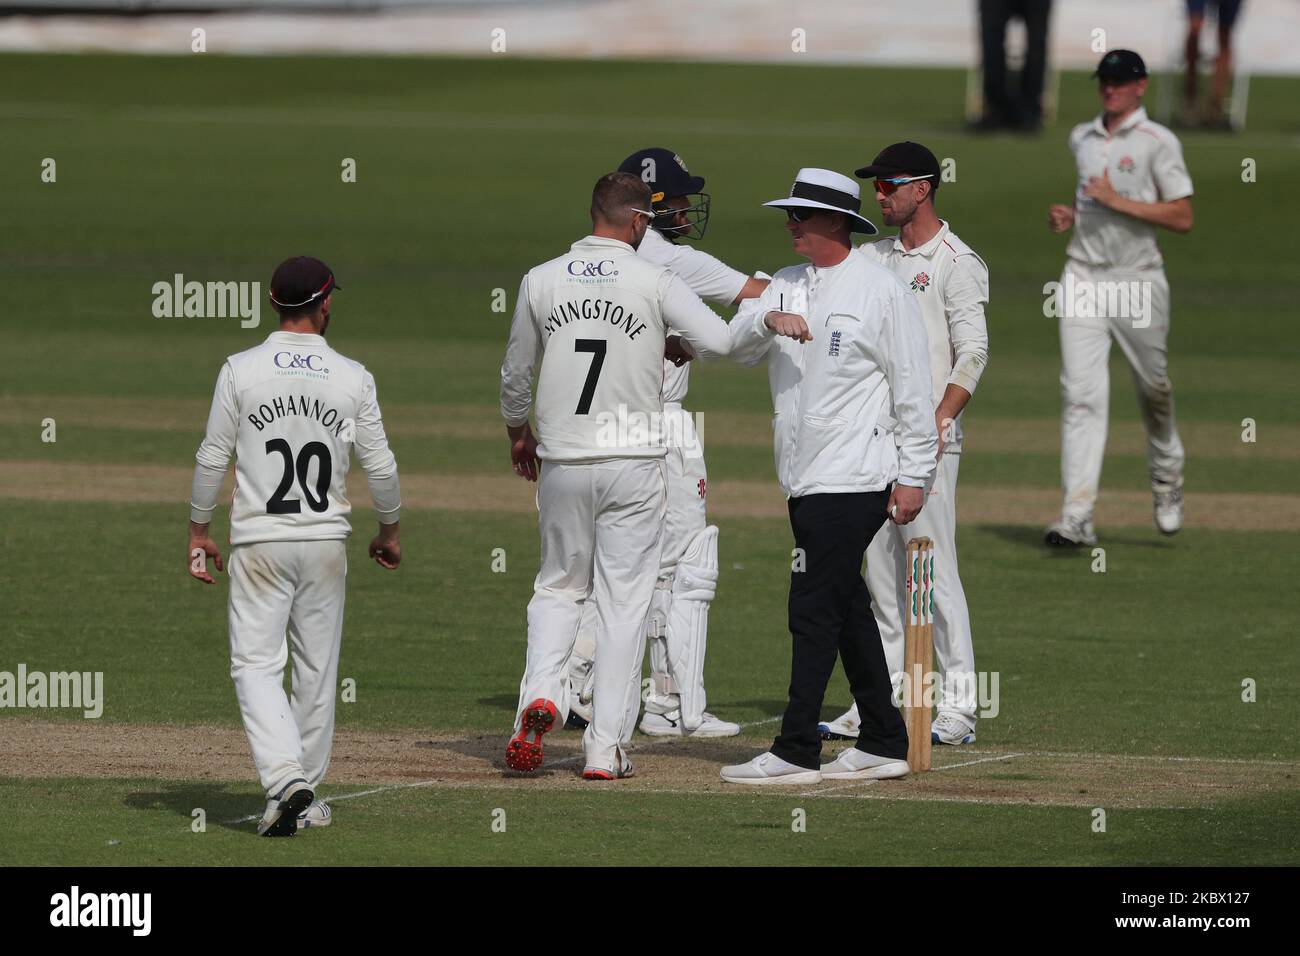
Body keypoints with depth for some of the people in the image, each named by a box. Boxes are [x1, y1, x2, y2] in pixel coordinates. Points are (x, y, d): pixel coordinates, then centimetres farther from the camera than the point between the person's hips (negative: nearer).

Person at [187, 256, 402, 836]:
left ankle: (285, 778, -23)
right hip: (326, 543, 2)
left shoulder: (241, 371, -6)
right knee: (317, 669, 12)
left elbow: (212, 459, -3)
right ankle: (307, 799, 18)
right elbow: (380, 467, 1)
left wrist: (199, 532, 8)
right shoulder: (352, 377, -2)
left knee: (256, 664, -2)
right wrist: (390, 532, 17)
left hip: (259, 544, -2)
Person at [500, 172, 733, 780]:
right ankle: (605, 748, 2)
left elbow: (515, 375, 11)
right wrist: (669, 339, 7)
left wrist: (517, 433, 30)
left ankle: (541, 693, -7)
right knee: (623, 602, 4)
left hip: (562, 463, 2)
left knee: (559, 587, 18)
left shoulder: (541, 281, 2)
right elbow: (721, 341, -16)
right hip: (634, 462, -2)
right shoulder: (654, 282, -6)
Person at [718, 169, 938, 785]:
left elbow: (912, 388, -6)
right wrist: (768, 320, -20)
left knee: (814, 609, -10)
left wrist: (913, 475, -10)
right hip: (803, 480, 8)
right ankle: (883, 745, 17)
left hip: (854, 479, -8)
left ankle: (796, 752, -10)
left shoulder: (882, 290, -6)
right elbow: (737, 347, 2)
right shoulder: (784, 286, 14)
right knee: (846, 608, 11)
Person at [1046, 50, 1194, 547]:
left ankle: (1167, 478, 39)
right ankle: (1078, 516, -16)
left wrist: (1118, 202, -17)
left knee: (1153, 388, 11)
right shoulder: (1081, 138, 12)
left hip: (1138, 280, -3)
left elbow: (1182, 218, -11)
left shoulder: (1158, 142, -6)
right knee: (1081, 393, -9)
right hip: (1083, 278, 3)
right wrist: (1067, 215, 6)